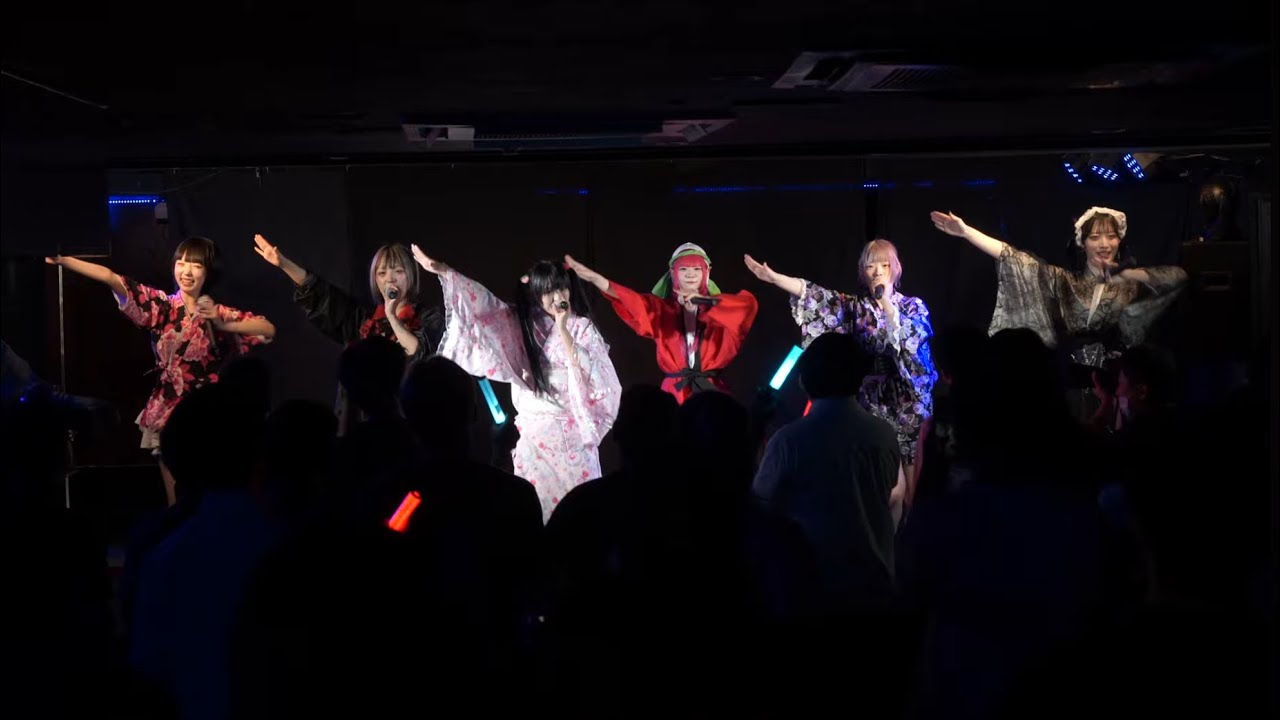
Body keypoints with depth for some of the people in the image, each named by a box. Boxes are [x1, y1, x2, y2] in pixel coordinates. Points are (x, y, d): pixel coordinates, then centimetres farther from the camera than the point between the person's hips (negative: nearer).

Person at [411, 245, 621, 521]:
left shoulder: (582, 327, -2)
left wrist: (562, 330, -17)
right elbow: (483, 302, 2)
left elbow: (590, 372, -13)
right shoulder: (520, 324, 7)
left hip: (573, 434, -2)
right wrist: (444, 271, -5)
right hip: (533, 434, 2)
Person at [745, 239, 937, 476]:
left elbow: (910, 339, -15)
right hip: (872, 401, 1)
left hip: (910, 400, -1)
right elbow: (818, 297, -8)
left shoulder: (914, 306, 4)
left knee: (912, 476, 0)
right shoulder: (856, 305, 6)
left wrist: (886, 303, -19)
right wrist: (774, 277, -19)